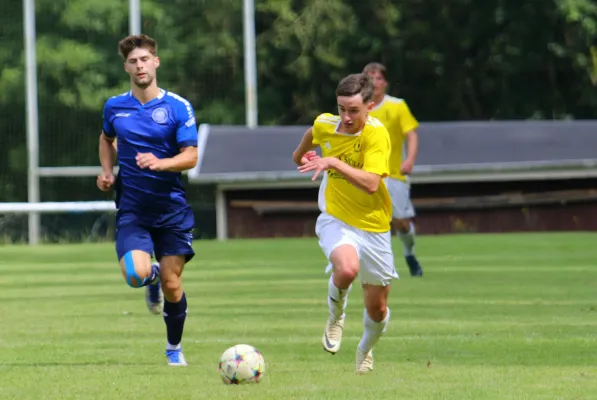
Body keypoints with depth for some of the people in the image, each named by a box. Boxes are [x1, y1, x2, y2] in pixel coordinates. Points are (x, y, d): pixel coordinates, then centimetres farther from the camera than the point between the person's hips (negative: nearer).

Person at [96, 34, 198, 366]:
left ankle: (174, 348, 22)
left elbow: (191, 157, -8)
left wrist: (160, 163, -26)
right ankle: (152, 277, 17)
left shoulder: (178, 107, -4)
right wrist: (107, 170, 10)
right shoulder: (115, 107, 6)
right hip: (132, 210, 1)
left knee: (171, 285, -1)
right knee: (135, 274, -21)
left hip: (172, 207, -1)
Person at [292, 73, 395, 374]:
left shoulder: (376, 134, -19)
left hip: (373, 226, -1)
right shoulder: (325, 125, -6)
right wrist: (301, 152, 36)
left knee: (377, 309, 10)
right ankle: (336, 315, -2)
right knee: (347, 268, -34)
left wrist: (333, 163, -38)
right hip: (336, 220, 1)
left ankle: (365, 350, 43)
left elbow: (371, 183, -32)